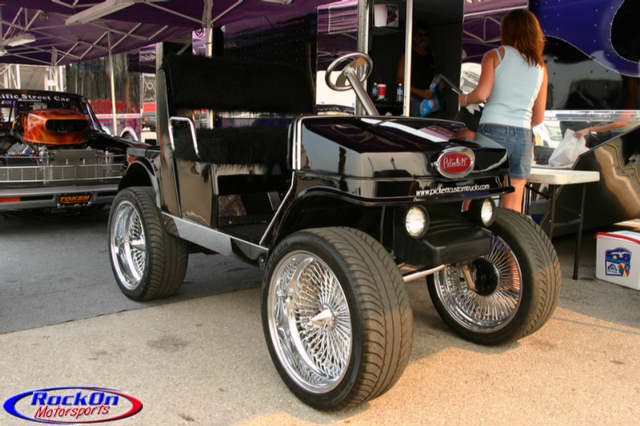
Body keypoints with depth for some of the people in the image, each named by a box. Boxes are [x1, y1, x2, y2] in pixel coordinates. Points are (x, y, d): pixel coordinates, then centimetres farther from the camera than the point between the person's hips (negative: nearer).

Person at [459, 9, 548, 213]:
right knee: (512, 208, 8)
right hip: (523, 136, 4)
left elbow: (482, 93, -11)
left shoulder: (494, 55, 5)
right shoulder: (540, 67, 16)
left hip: (492, 131, -3)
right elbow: (538, 118, 15)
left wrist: (464, 99, 9)